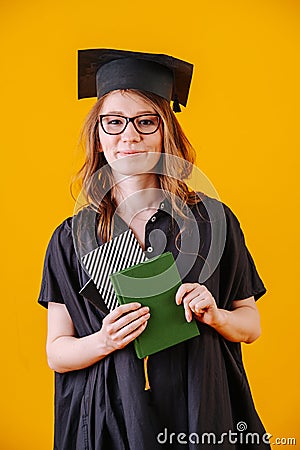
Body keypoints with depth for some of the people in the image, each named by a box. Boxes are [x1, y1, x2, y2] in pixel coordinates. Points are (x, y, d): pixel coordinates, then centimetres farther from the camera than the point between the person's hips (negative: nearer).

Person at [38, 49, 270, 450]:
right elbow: (56, 353, -1)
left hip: (201, 414, 0)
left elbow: (251, 326, 4)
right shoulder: (71, 237, -3)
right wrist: (105, 341, -19)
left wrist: (216, 316, -16)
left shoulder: (213, 220, -4)